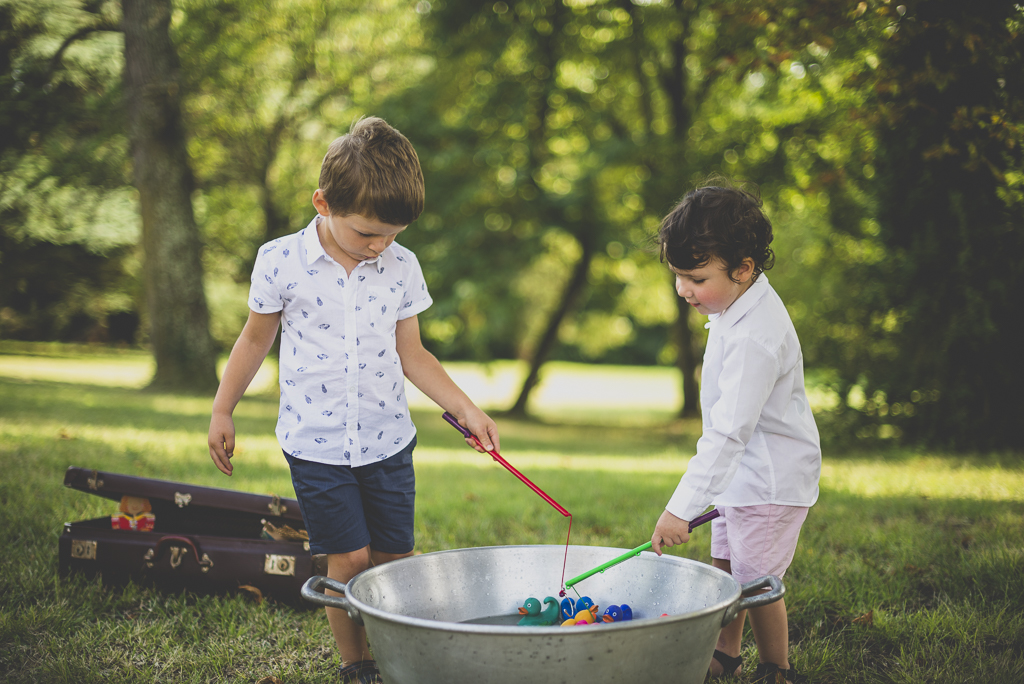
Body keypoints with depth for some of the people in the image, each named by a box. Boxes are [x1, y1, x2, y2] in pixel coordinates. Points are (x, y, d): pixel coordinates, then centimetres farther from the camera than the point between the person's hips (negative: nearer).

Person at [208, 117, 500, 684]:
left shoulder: (401, 267, -1)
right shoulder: (280, 262, -8)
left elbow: (410, 355, 7)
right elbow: (255, 340, 5)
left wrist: (464, 407, -2)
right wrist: (222, 411, 9)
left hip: (388, 439, 3)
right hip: (316, 443, -2)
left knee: (395, 558, 6)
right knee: (348, 559, -3)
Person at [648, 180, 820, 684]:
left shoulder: (754, 338, -31)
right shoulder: (739, 305, 0)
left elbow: (729, 432, -36)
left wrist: (681, 508, -38)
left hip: (771, 477, -10)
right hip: (742, 471, 10)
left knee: (756, 581, -1)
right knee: (724, 568, 18)